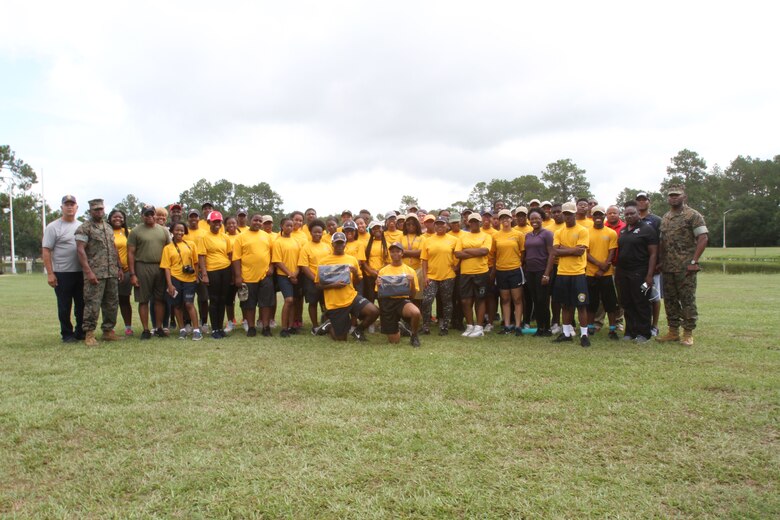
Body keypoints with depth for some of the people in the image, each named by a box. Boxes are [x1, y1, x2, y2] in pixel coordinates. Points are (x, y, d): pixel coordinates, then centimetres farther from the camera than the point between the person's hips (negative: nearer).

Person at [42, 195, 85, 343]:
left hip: (81, 272, 5)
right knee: (64, 306, 3)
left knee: (82, 305, 11)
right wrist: (50, 273, -12)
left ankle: (81, 332, 23)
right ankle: (67, 334, 13)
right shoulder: (53, 227, -4)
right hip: (62, 274, -5)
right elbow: (46, 251, -7)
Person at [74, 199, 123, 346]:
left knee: (112, 303, 10)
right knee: (92, 303, -6)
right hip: (95, 273, -7)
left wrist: (119, 267, 15)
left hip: (112, 273, 7)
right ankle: (89, 334, 2)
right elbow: (80, 250, -11)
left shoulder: (109, 227, 18)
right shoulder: (84, 228, -3)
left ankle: (108, 330, 20)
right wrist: (88, 271, -18)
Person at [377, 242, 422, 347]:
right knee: (394, 340, -1)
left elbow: (413, 293, 6)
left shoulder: (410, 271, 5)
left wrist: (412, 282, -13)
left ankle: (413, 335, -4)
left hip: (403, 300, -1)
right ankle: (398, 328, 38)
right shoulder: (383, 271, 7)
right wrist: (378, 285, -11)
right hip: (387, 302, 1)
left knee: (416, 312, -37)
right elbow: (379, 293, 10)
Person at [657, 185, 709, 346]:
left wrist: (694, 261, -15)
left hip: (685, 267, -6)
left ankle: (688, 333, 7)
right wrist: (660, 262, 10)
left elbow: (703, 238, -10)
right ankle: (673, 332, 19)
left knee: (687, 300, -1)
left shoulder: (693, 215, -5)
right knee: (670, 300, 10)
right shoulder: (665, 218, 15)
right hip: (667, 267, 6)